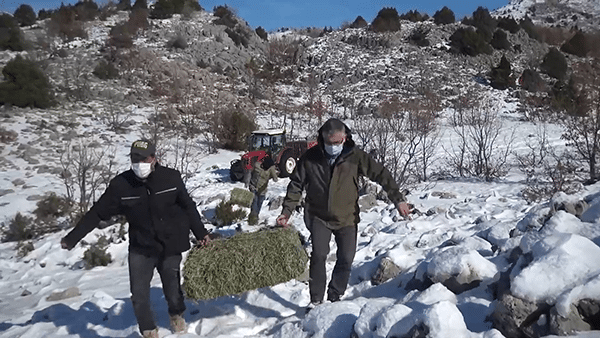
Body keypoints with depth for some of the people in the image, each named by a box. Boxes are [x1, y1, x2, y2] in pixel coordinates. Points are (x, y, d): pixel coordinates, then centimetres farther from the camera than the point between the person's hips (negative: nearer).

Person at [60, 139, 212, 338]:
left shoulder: (171, 177, -12)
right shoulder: (120, 184, -12)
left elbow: (188, 207, 0)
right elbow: (97, 213, -4)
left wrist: (201, 233, 5)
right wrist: (72, 238, -6)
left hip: (171, 245, 0)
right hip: (141, 248, 1)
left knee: (172, 288, 13)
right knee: (139, 295, 1)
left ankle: (177, 314, 46)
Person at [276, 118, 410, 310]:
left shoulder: (355, 156, -8)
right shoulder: (310, 157, -5)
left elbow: (380, 174, -5)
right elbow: (296, 185, 3)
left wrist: (398, 199, -11)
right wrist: (286, 211, -2)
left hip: (347, 218, 1)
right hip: (319, 217, -1)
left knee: (346, 259, 2)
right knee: (318, 255, -13)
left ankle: (335, 298, 23)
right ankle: (316, 300, 5)